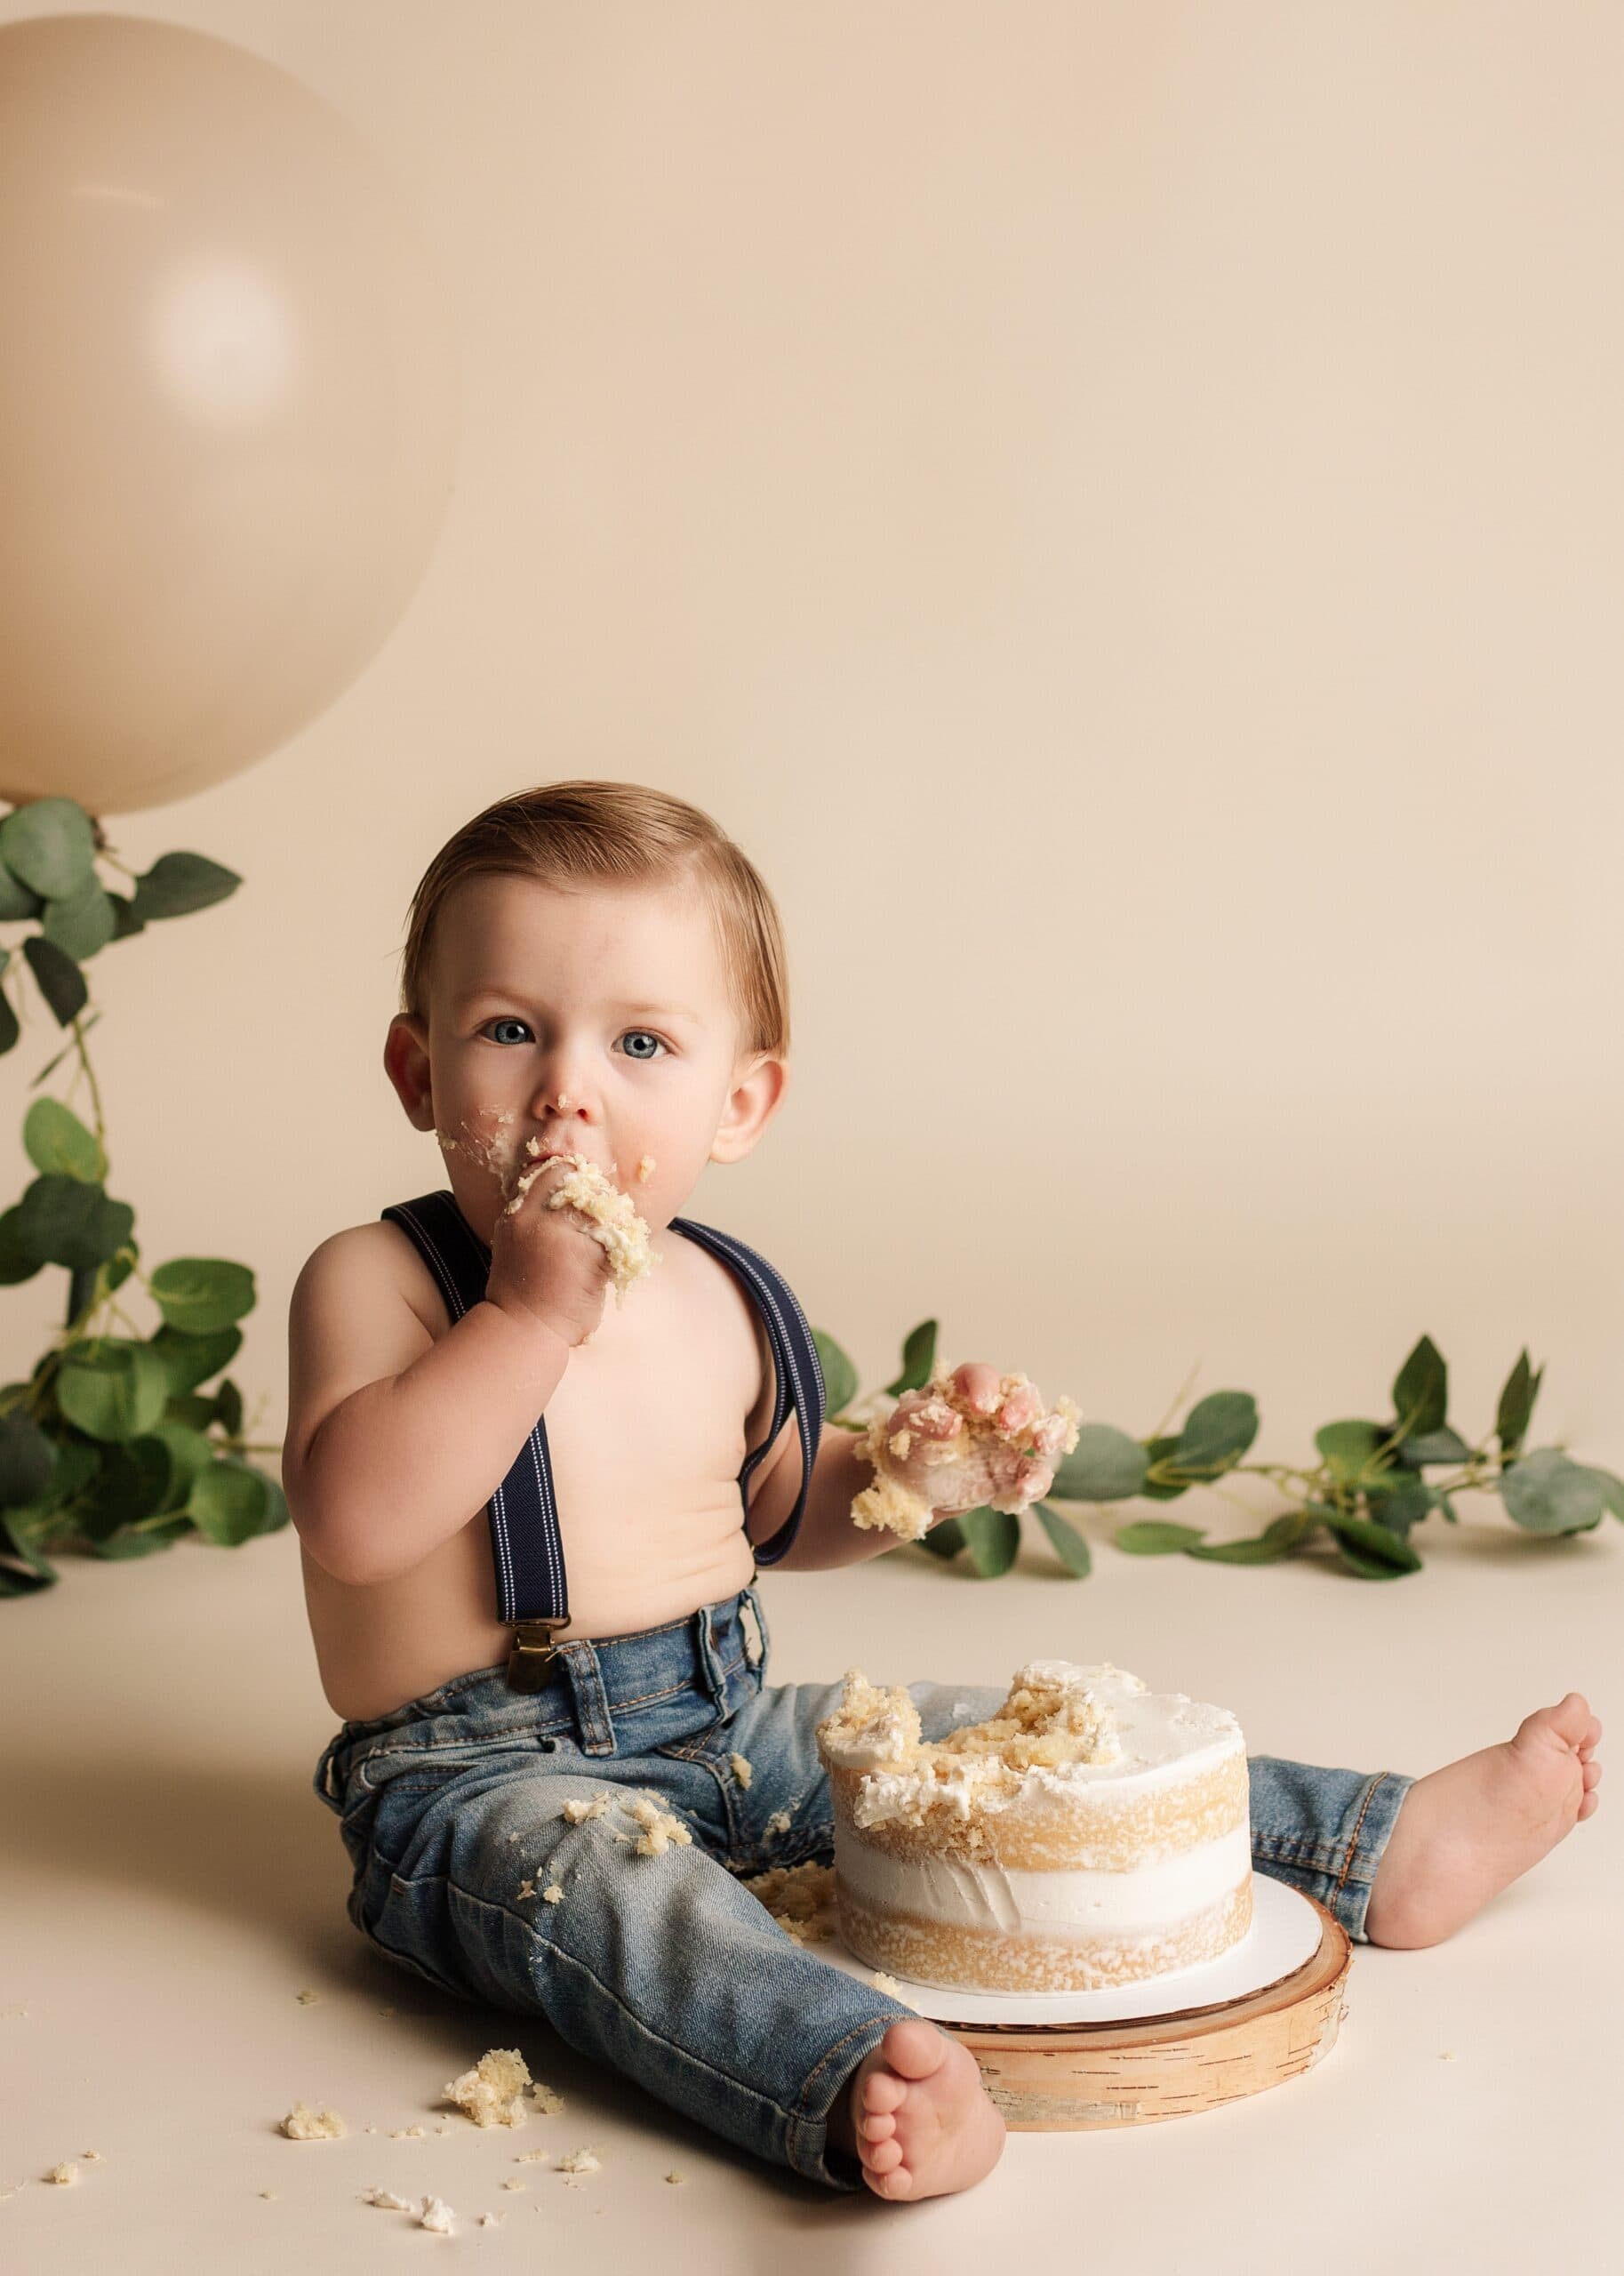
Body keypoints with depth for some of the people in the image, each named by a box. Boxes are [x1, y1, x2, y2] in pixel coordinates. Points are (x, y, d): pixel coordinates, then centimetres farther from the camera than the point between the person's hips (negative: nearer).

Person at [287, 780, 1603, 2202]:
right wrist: (533, 1312, -30)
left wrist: (917, 1473, 3)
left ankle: (1382, 1850, 11)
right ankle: (858, 2087, -64)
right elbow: (354, 1519, -29)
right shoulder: (379, 1280, -12)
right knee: (605, 1871, -37)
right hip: (492, 1779, -7)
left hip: (731, 1731, 7)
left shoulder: (725, 1300, 6)